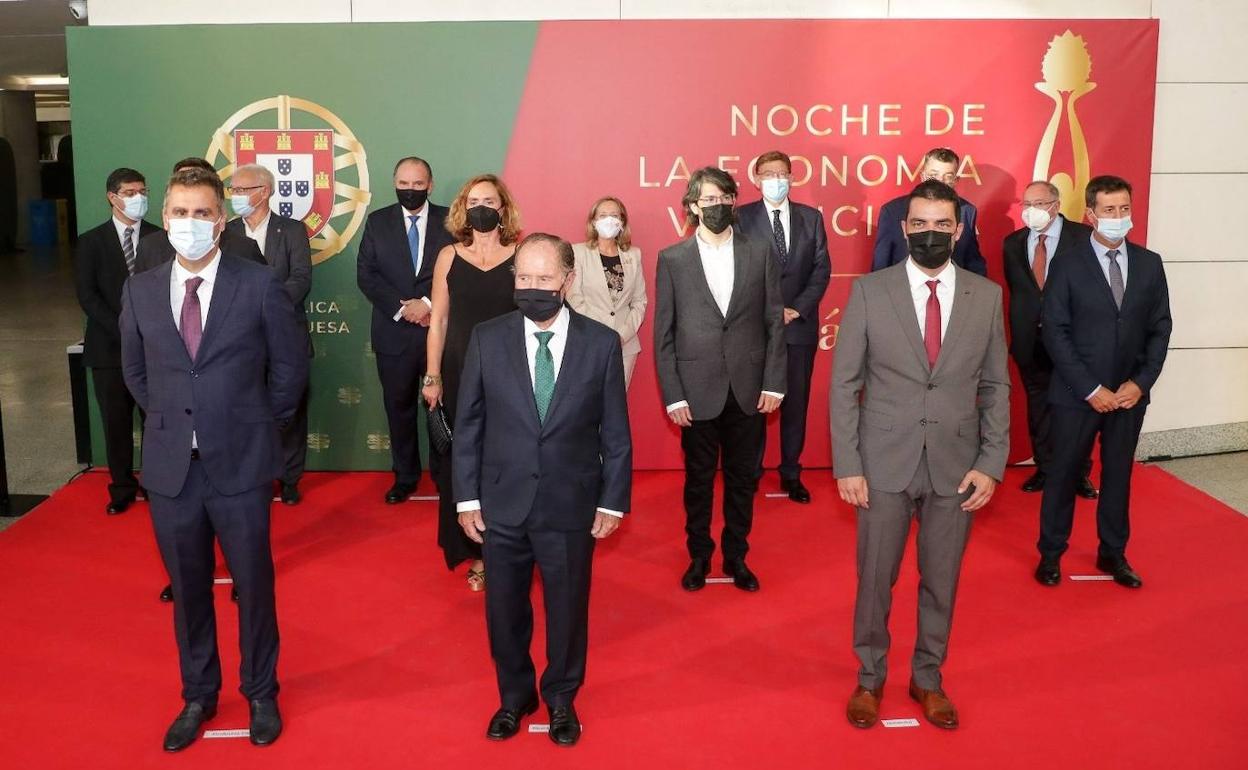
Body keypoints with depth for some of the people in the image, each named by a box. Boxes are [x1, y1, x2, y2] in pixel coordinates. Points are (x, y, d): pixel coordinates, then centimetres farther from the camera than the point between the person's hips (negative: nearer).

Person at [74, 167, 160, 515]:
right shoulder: (91, 242, 5)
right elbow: (87, 296, -2)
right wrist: (125, 331, -12)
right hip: (110, 347, 1)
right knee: (116, 421, 6)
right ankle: (123, 488, 17)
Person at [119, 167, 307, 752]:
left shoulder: (259, 285, -7)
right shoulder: (140, 290, 3)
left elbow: (290, 367, 2)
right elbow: (135, 371, 16)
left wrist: (255, 424, 4)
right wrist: (171, 420, 12)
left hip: (241, 465, -3)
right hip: (170, 467, 3)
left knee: (254, 586, 10)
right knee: (188, 589, 15)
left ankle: (261, 694, 30)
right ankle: (198, 696, 34)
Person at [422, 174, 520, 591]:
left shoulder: (520, 256, 0)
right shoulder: (449, 256, 3)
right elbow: (439, 321, 5)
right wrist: (433, 378, 2)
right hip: (460, 376, 1)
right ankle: (475, 552, 21)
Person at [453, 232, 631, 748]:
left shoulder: (602, 343, -7)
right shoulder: (487, 339, -4)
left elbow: (616, 433, -2)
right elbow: (468, 424, 1)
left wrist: (612, 502, -2)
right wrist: (467, 497, -1)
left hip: (571, 506, -1)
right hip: (502, 504, 1)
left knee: (567, 609, 15)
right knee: (504, 609, 16)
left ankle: (561, 700, 39)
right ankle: (514, 696, 41)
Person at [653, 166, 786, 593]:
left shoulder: (759, 253, 3)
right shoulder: (672, 259, 0)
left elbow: (774, 322, 4)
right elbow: (663, 334, -1)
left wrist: (774, 382, -3)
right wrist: (673, 396, -6)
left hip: (749, 390, 1)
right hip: (698, 392, -1)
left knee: (743, 479, 12)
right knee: (698, 479, 11)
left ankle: (736, 557, 28)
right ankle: (699, 556, 29)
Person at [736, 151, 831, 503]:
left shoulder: (811, 217, 8)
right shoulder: (742, 217, -1)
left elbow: (822, 269, 5)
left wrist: (796, 309, -8)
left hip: (800, 325, 3)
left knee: (796, 401, 8)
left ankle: (791, 473, 19)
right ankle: (750, 472, 18)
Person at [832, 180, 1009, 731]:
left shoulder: (986, 296, 2)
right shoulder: (869, 291, -4)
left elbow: (996, 386, 6)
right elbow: (844, 384, -3)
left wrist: (991, 463, -1)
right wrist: (846, 465, -7)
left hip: (956, 466, 2)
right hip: (886, 462, -1)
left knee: (941, 581, 13)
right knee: (875, 579, 10)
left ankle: (927, 678, 34)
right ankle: (870, 677, 31)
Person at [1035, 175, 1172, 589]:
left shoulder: (1149, 264, 3)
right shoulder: (1067, 266, -7)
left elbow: (1160, 328, 6)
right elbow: (1055, 334, -10)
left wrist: (1141, 382, -6)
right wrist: (1090, 390, -14)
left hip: (1130, 393, 3)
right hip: (1077, 394, -3)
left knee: (1119, 475, 13)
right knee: (1064, 474, 7)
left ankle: (1113, 554, 28)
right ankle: (1051, 554, 21)